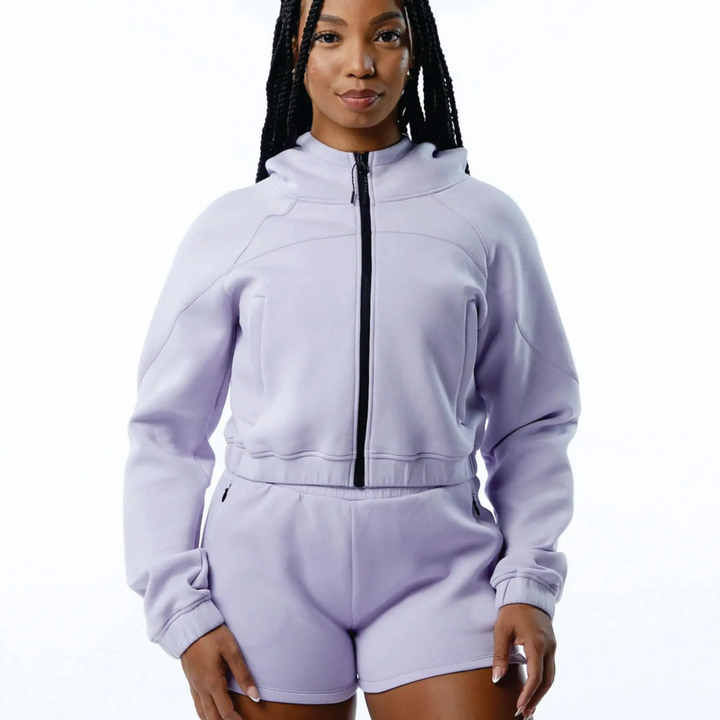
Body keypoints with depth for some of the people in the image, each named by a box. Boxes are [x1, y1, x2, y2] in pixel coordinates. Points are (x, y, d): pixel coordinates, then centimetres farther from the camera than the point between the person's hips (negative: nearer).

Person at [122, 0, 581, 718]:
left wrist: (529, 584, -2)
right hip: (269, 563, 0)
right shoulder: (233, 225, 7)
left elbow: (530, 421, 10)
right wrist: (182, 608, -1)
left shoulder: (484, 219, 8)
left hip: (437, 570, 0)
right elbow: (166, 428, 7)